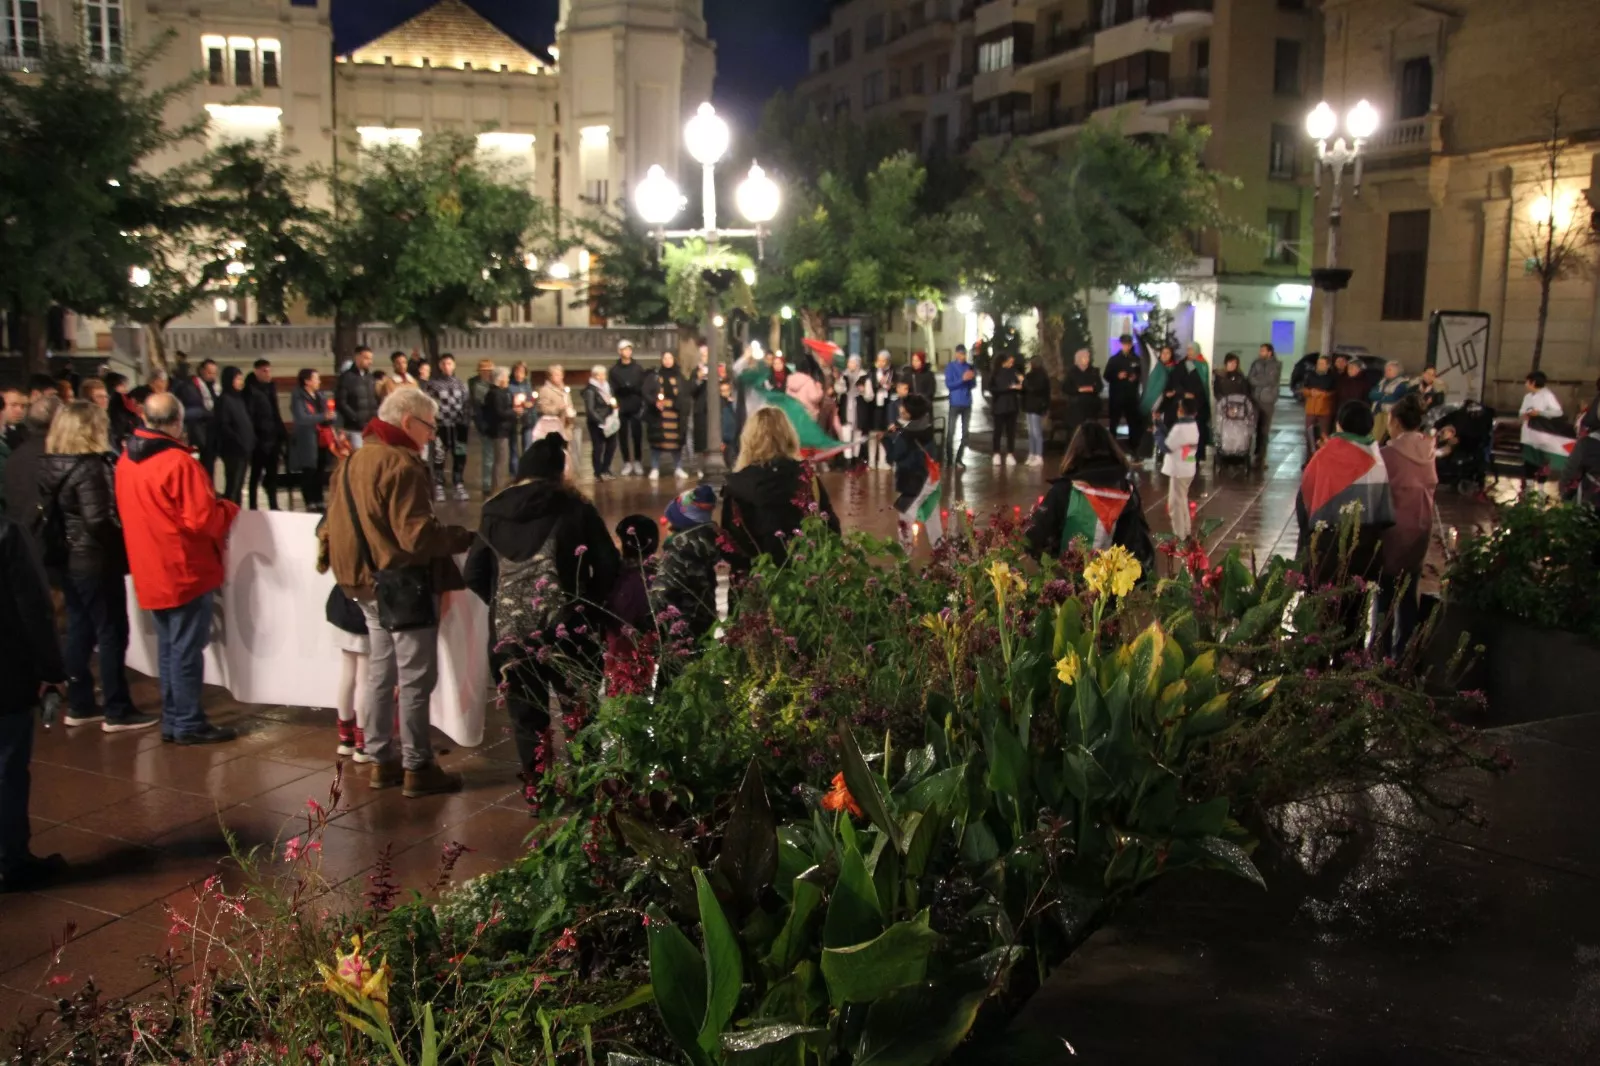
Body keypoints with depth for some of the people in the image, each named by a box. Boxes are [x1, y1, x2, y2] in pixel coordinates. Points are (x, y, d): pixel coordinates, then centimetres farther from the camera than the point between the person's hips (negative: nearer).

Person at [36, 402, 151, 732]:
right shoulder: (89, 467, -19)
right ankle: (117, 712, 4)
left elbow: (48, 513, 10)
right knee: (112, 634, 0)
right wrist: (124, 542, -8)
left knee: (79, 630, 16)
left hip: (65, 560, 8)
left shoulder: (49, 466, 5)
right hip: (95, 561, -8)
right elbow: (98, 521, -23)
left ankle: (80, 705, 23)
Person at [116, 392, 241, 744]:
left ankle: (172, 720, 23)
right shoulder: (178, 462, -19)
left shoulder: (126, 461, 6)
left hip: (150, 571, 8)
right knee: (187, 649, 0)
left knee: (168, 647, 16)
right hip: (184, 570, -8)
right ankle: (189, 724, 6)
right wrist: (229, 508, -2)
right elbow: (202, 519, -21)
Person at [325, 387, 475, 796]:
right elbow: (417, 535, -24)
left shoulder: (353, 461, 11)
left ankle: (382, 759, 24)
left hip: (369, 583, 9)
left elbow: (339, 525, 16)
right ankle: (417, 768, 5)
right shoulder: (401, 464, -19)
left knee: (382, 672, 16)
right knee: (416, 678, -1)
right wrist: (469, 538, -16)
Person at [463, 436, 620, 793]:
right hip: (565, 629, -2)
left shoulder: (495, 512, 4)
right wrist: (587, 603, 10)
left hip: (511, 632, 2)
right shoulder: (575, 509, -4)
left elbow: (474, 574, 6)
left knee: (526, 713, 13)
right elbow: (609, 567, -6)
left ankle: (536, 786, 20)